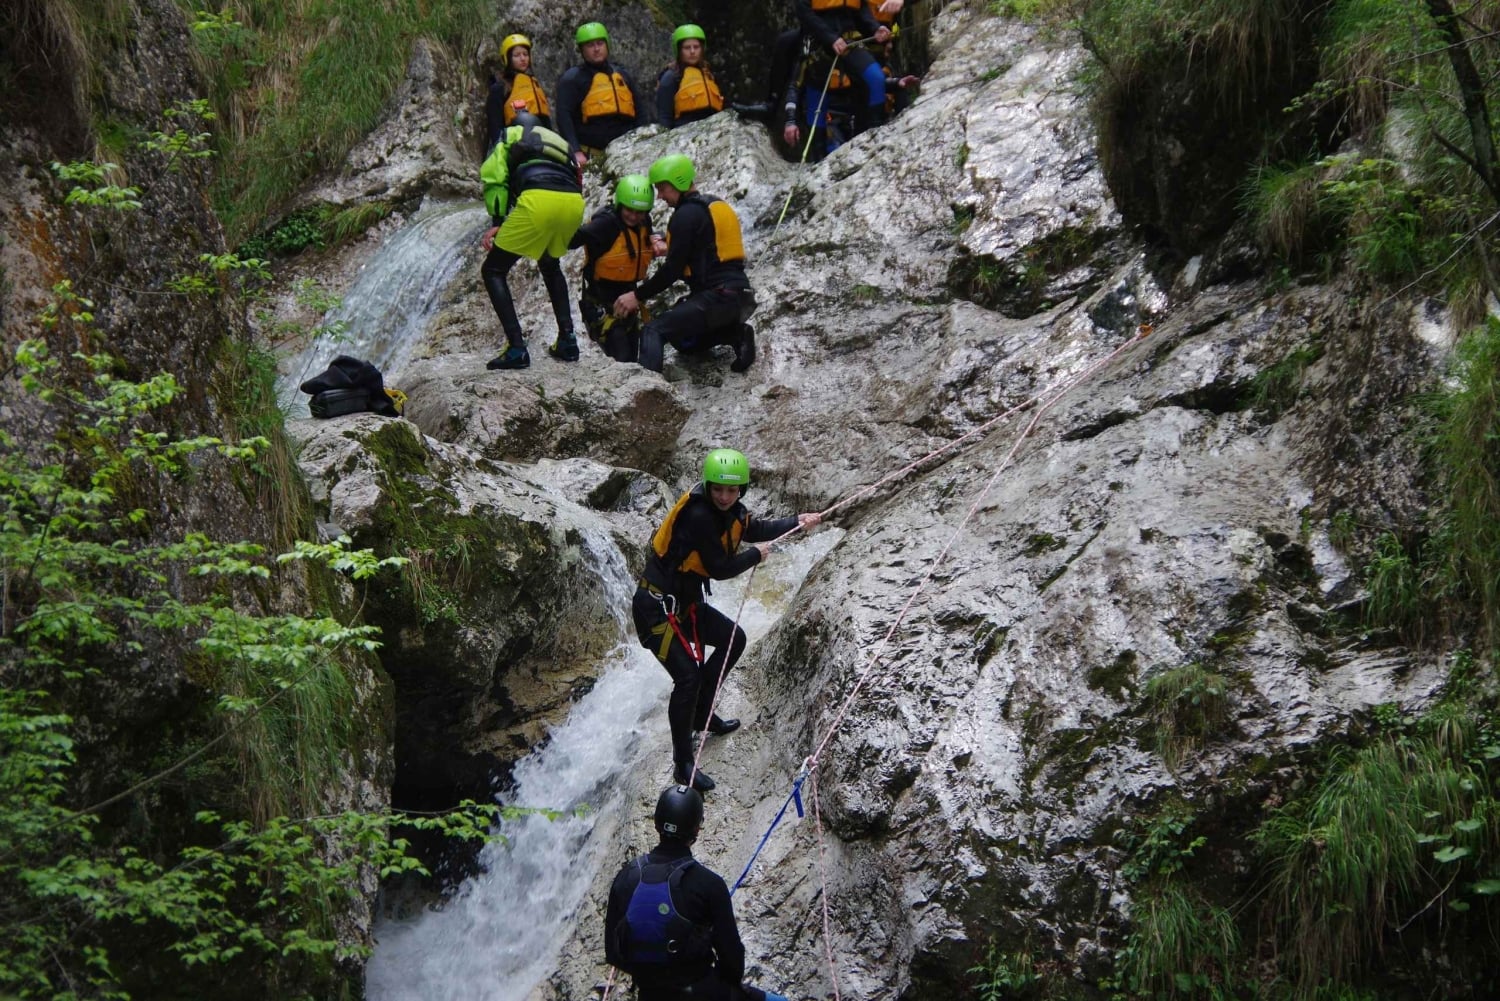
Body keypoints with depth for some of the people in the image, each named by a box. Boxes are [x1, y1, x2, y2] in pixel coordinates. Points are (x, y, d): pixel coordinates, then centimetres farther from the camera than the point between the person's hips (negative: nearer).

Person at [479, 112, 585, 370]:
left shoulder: (511, 136, 28)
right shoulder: (558, 142, 41)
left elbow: (493, 177, 10)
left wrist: (497, 222, 7)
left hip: (539, 199, -5)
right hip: (575, 202, 6)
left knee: (493, 271, 9)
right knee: (550, 265, 34)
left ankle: (517, 349, -6)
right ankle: (567, 340, 21)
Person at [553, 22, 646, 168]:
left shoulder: (622, 76, 19)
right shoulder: (572, 79, 4)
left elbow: (640, 112, 24)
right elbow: (563, 116, -5)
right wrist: (575, 151, -17)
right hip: (589, 156, -5)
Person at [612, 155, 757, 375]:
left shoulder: (687, 214, -8)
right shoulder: (718, 205, 19)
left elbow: (673, 269, -11)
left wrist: (638, 296, -5)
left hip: (716, 298, -9)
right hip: (742, 298, 9)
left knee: (653, 331, -11)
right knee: (683, 339, 25)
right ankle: (736, 334, 6)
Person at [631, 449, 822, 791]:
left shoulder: (729, 509, 1)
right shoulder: (698, 514, -27)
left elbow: (753, 529, 24)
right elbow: (720, 568, -21)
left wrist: (797, 521, 21)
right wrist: (756, 555, -5)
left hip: (686, 602, 10)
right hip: (658, 606, -10)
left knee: (734, 639, 22)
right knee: (688, 675, -18)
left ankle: (701, 713, 31)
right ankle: (683, 764, -9)